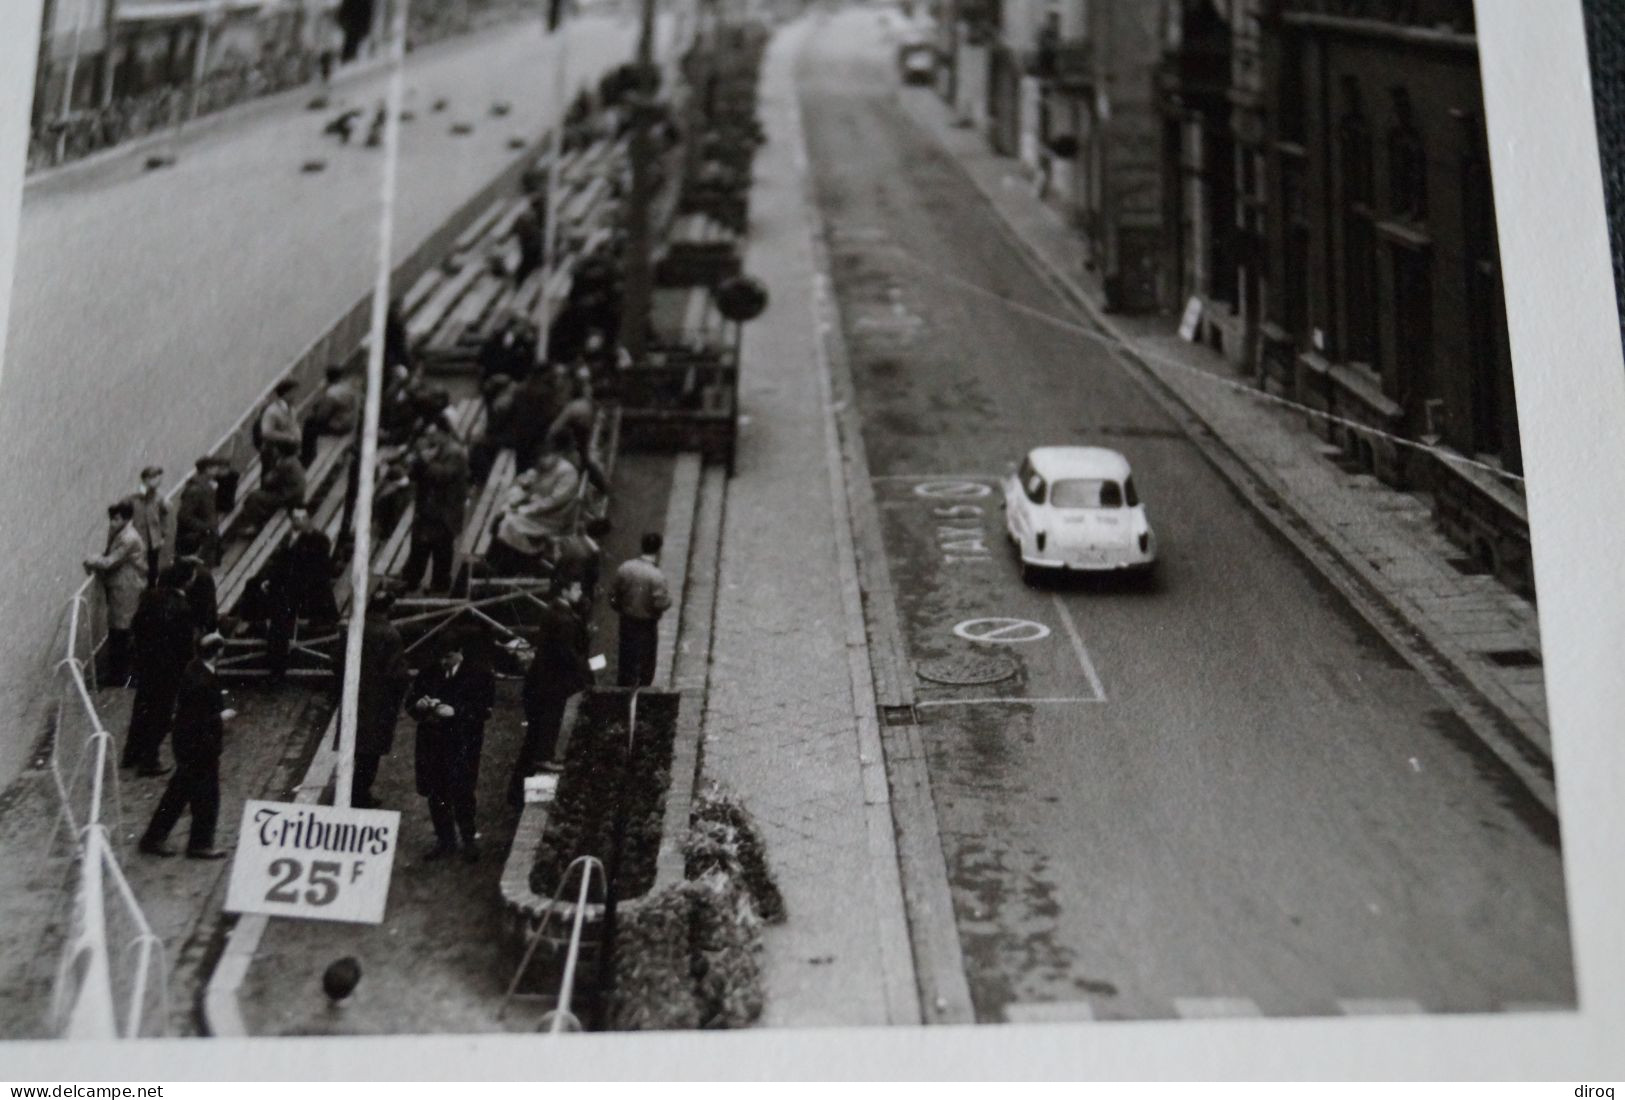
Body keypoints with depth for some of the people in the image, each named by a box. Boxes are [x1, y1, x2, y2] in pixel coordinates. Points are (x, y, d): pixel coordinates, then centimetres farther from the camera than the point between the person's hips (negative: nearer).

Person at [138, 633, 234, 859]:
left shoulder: (196, 669, 1)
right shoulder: (202, 681, -27)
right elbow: (197, 721, -26)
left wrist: (217, 699, 12)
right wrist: (221, 717, -14)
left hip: (189, 746, 9)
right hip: (199, 749, -9)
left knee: (177, 794, 18)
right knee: (206, 797, 6)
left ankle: (153, 839, 25)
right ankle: (200, 844, 19)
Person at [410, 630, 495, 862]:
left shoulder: (479, 673, -3)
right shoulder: (430, 672, 8)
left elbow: (485, 709, -9)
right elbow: (411, 698, 16)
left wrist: (455, 711, -20)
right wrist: (419, 704, -8)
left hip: (463, 745, -4)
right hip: (432, 742, 4)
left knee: (461, 793, -6)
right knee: (435, 793, 8)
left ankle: (469, 839, 12)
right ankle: (444, 840, 22)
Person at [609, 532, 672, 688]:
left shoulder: (625, 567, -9)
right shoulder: (656, 576, -24)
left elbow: (614, 593, 0)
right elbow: (660, 604, -22)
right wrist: (669, 597, -1)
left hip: (627, 621, 4)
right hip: (647, 625, -4)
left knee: (626, 660, 18)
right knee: (646, 664, 14)